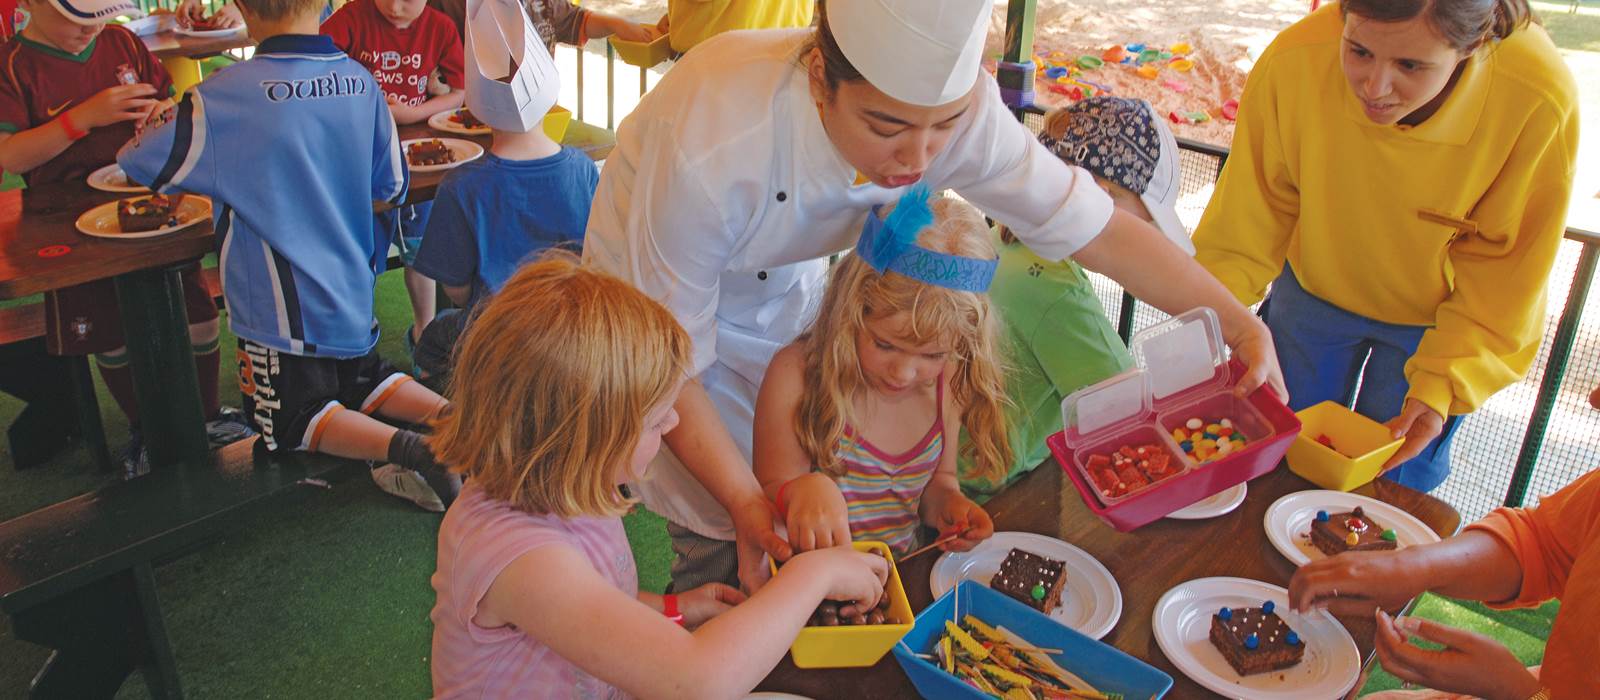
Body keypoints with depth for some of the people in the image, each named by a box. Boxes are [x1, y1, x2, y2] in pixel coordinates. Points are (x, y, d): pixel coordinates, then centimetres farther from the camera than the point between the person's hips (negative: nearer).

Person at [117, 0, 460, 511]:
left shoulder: (226, 97, -19)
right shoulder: (361, 81, -5)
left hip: (282, 311, -5)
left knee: (293, 423, 11)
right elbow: (392, 186, 5)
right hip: (353, 294, 5)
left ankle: (405, 448, -13)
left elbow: (137, 161, -7)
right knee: (364, 382, 27)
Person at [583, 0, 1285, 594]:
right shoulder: (710, 148, -42)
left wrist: (1242, 325, -26)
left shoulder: (956, 105, -30)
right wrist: (745, 503, -32)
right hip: (653, 283, -4)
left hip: (786, 285, 4)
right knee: (726, 548, -6)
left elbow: (1094, 226, -20)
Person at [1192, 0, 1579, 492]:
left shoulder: (1539, 102, -32)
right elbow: (1251, 214, -17)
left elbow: (1504, 270, -18)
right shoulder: (1293, 63, -32)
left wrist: (1441, 384, -24)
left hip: (1439, 313, -1)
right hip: (1316, 288, 1)